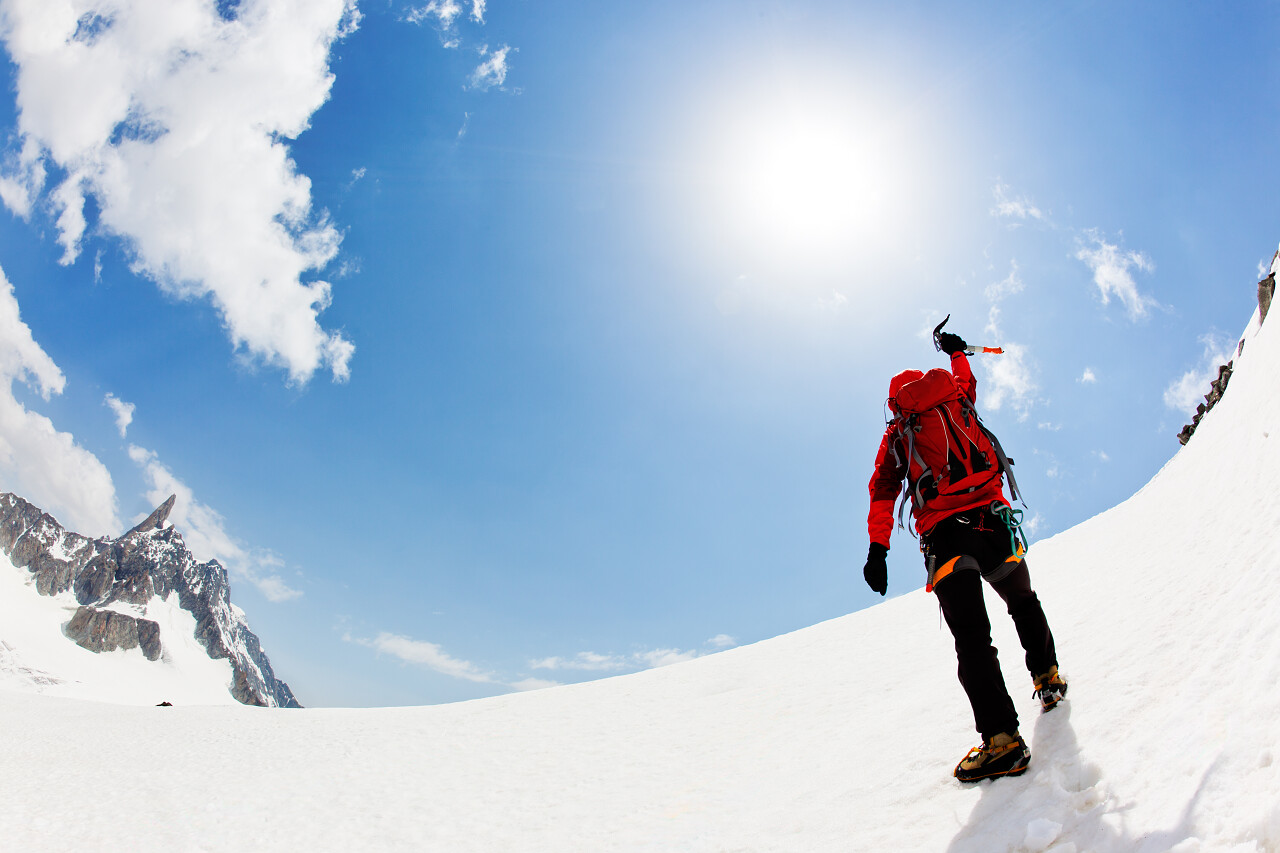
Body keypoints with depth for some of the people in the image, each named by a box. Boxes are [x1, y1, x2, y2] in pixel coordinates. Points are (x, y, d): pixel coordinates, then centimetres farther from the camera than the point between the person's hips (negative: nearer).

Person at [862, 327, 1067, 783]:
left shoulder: (896, 435, 13)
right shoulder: (956, 401, 17)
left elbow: (883, 492, 3)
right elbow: (965, 380, 42)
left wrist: (877, 547, 0)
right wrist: (955, 349, 60)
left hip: (945, 537, -3)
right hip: (993, 521, 3)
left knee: (972, 638, -8)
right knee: (1023, 602, 29)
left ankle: (1002, 737, -17)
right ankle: (1047, 678, 42)